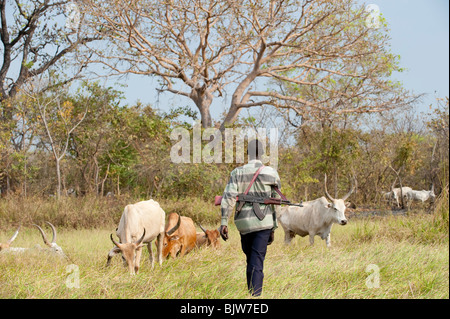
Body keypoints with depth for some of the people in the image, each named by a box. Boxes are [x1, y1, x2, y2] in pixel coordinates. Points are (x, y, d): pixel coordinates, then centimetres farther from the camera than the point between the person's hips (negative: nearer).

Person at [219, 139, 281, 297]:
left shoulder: (237, 172, 3)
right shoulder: (271, 173, 4)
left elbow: (229, 197, -9)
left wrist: (224, 222, -12)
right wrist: (273, 229, 14)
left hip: (243, 223, 1)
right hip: (264, 221, -1)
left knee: (250, 259, 18)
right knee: (257, 262, -5)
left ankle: (251, 292, 24)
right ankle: (255, 295, -17)